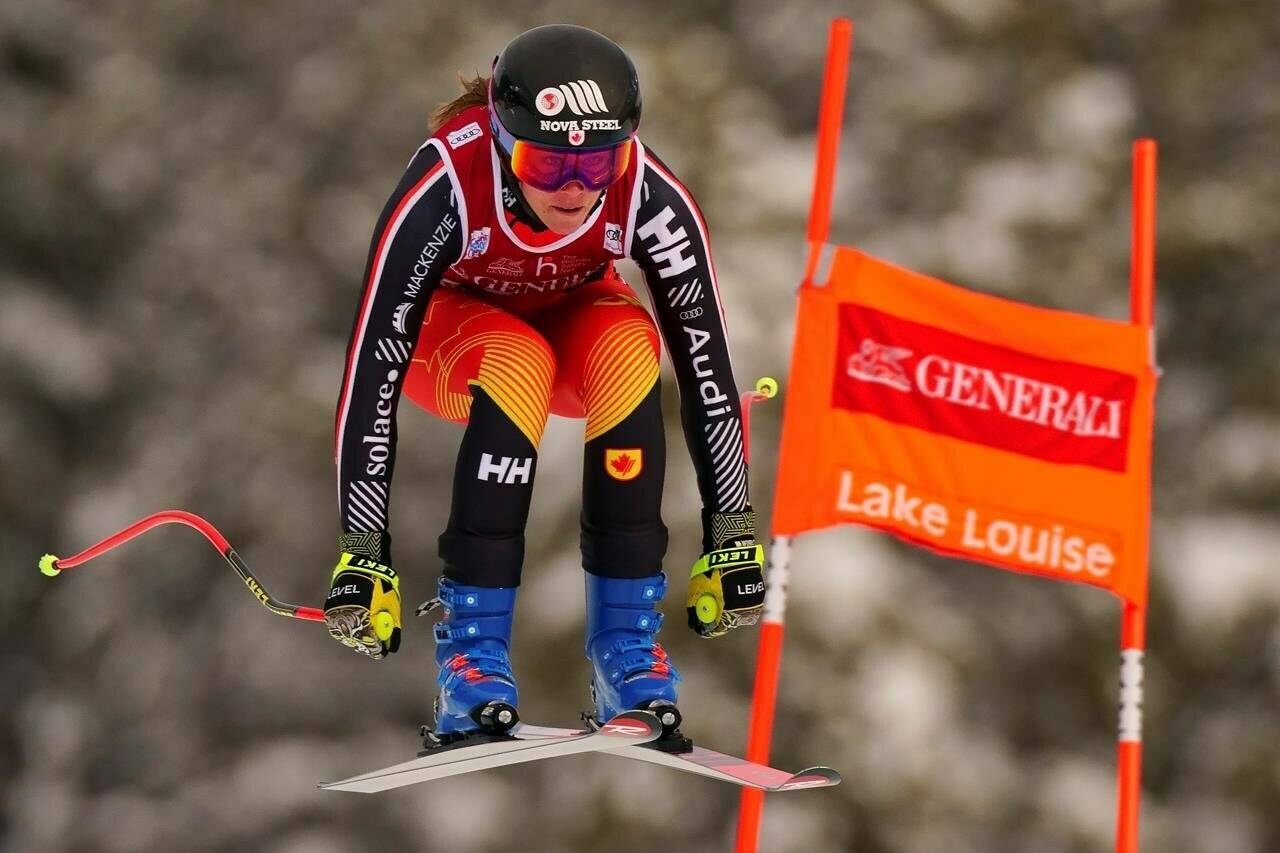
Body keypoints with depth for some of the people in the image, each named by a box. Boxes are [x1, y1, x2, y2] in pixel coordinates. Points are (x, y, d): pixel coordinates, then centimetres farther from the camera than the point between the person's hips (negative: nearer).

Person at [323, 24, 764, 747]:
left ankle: (626, 635, -25)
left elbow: (707, 364, -25)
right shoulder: (444, 187, -37)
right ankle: (473, 645, -29)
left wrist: (733, 537, -25)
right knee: (519, 363, -36)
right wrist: (364, 550, -38)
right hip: (451, 320, -2)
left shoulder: (652, 198, -32)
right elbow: (374, 369, -36)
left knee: (629, 348, -33)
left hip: (572, 315, 2)